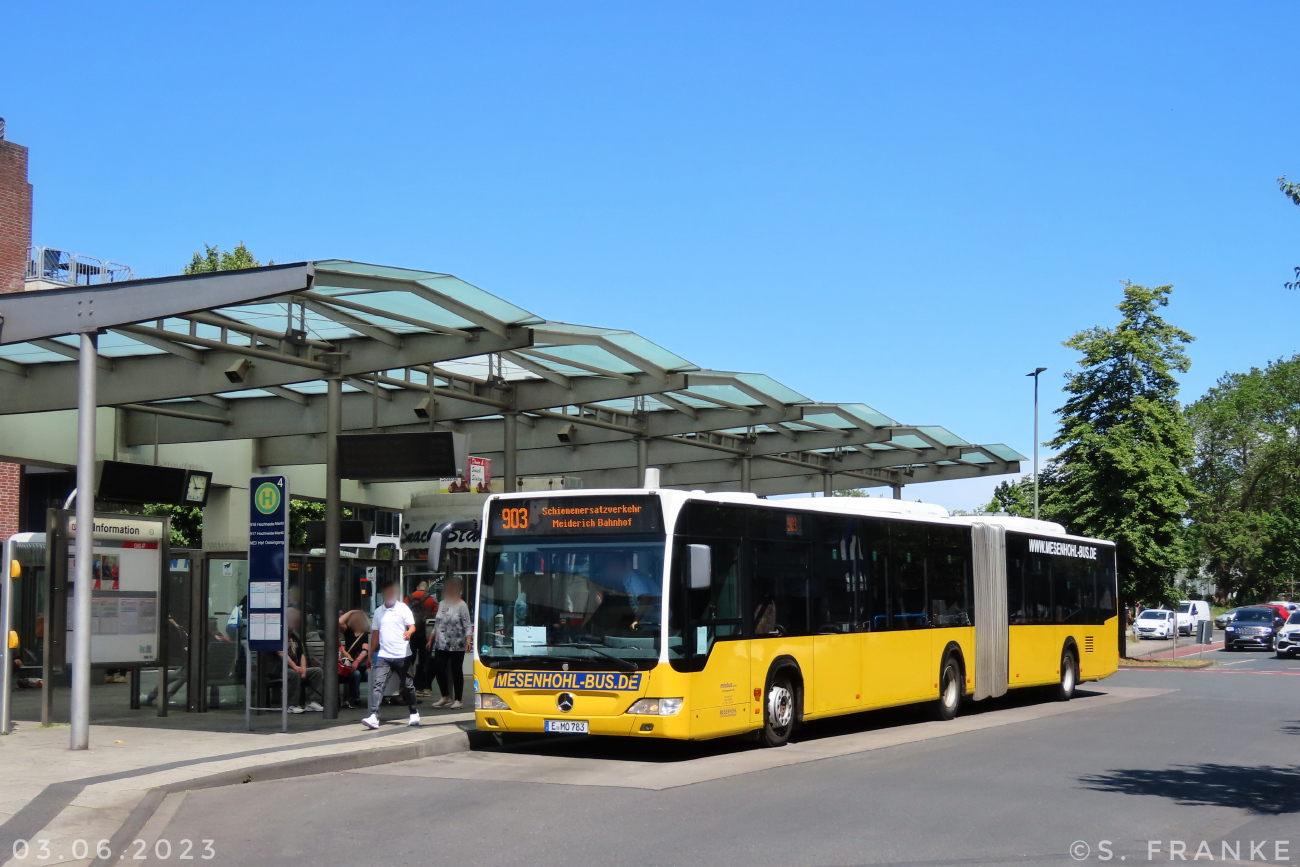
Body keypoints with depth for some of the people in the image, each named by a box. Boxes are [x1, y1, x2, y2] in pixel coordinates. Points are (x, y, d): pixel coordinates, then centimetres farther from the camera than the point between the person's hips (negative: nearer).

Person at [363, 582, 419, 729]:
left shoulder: (403, 608, 1)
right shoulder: (378, 611, 13)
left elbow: (412, 626, -7)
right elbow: (375, 633, 19)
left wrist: (409, 632, -31)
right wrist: (371, 655, 17)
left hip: (402, 655, -3)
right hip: (383, 655, 3)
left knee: (408, 686, 9)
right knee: (378, 685, -12)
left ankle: (414, 714, 26)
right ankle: (374, 717, -19)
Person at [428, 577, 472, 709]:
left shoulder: (461, 605, -3)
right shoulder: (442, 604, 14)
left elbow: (467, 625, -7)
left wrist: (468, 639, -19)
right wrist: (431, 638, 16)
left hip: (457, 646, -6)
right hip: (441, 645, 6)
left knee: (456, 671, 0)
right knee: (438, 669, 0)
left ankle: (457, 699, 8)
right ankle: (446, 697, 14)